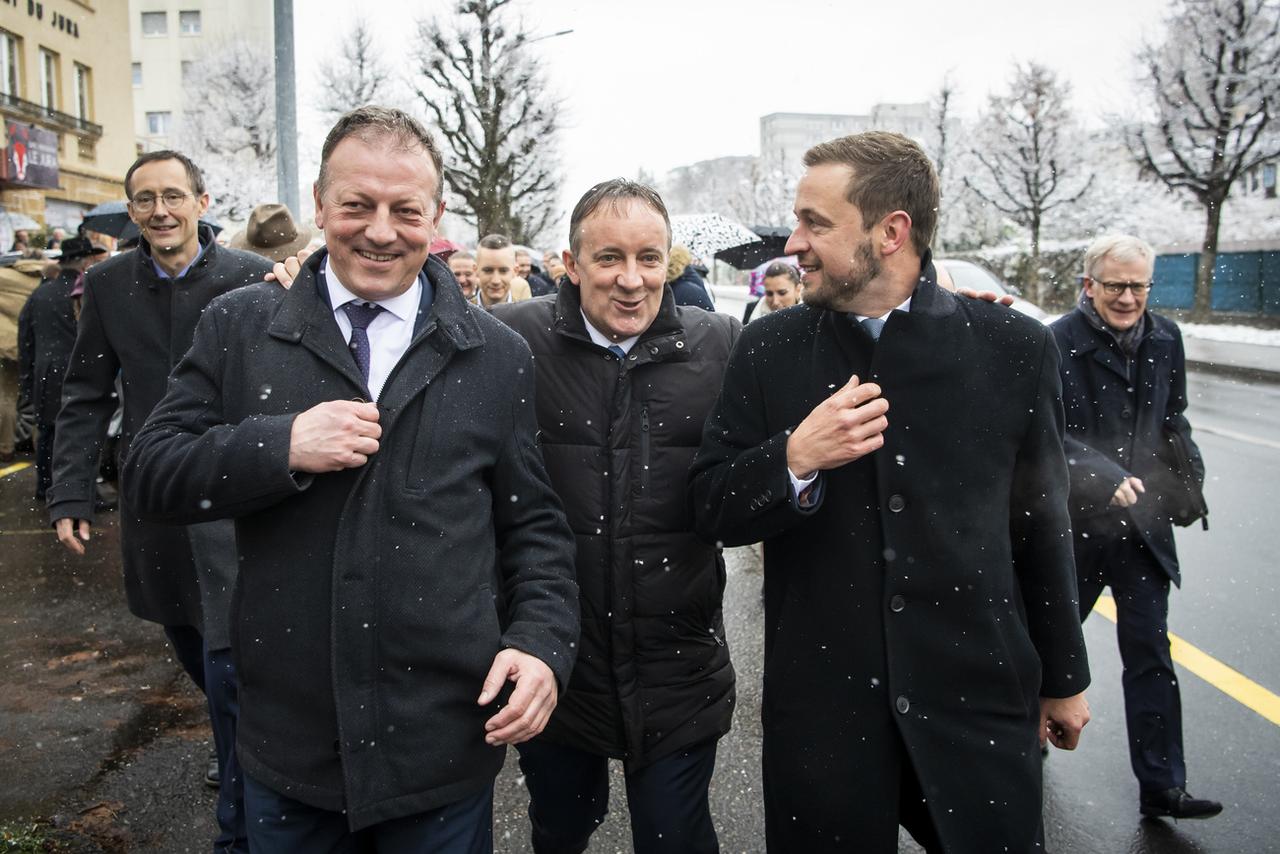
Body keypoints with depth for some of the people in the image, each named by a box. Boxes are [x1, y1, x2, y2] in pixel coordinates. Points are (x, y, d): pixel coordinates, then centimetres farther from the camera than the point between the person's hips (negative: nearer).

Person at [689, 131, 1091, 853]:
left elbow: (1042, 524, 4)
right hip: (821, 704, 1)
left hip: (980, 694, 0)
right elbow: (712, 510, -1)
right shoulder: (769, 351, -2)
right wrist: (793, 461, -20)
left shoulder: (1014, 347, -4)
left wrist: (1063, 679, 13)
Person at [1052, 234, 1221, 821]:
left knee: (1151, 656, 6)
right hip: (1074, 523, -4)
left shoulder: (1165, 338, 4)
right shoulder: (1059, 343, -13)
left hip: (1141, 524, 4)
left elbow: (1172, 417, 15)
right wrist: (1108, 478, -27)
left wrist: (1190, 470, 0)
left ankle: (1161, 787, 15)